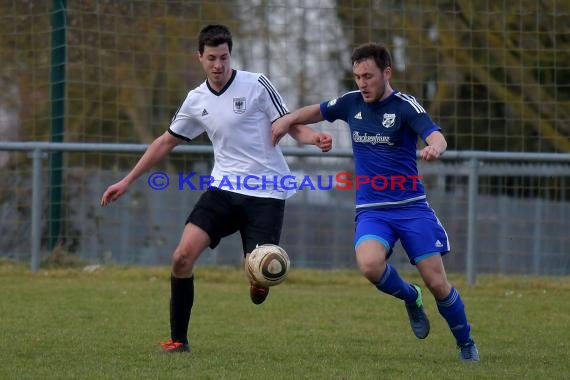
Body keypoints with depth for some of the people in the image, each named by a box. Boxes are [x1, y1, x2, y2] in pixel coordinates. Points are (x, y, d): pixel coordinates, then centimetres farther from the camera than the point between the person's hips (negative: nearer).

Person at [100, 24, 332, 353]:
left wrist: (315, 138, -25)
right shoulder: (196, 101, 8)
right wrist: (126, 182, 21)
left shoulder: (256, 85, -5)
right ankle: (178, 339, 1)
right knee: (183, 257, -13)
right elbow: (167, 142, 20)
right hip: (224, 188, 4)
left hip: (266, 193, -4)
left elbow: (292, 127, -1)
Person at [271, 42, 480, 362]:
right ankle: (410, 298, 5)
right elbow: (316, 112, 23)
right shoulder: (352, 103, 5)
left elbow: (436, 136, -25)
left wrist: (435, 148, -48)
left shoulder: (405, 106, -10)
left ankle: (467, 345, 19)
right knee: (370, 264, -27)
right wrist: (288, 120, 5)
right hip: (372, 211, 3)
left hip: (411, 207, -3)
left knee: (437, 282, -6)